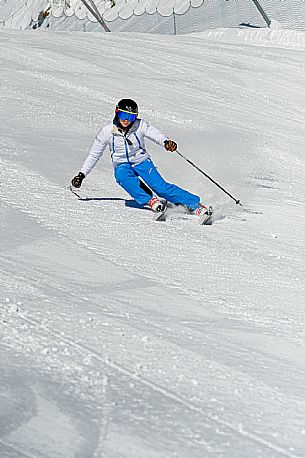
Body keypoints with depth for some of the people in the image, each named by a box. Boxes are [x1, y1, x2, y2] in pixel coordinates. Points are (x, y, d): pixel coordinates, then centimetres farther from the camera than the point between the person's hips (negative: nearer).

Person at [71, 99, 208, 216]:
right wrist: (81, 174, -5)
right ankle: (150, 200, -34)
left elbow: (155, 134, -27)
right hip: (122, 166, 1)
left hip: (142, 162, -1)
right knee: (123, 177, -36)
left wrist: (166, 142, -50)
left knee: (160, 186, -22)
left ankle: (196, 204, -20)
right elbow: (94, 155, 1)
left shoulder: (139, 126, -11)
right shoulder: (107, 131, -8)